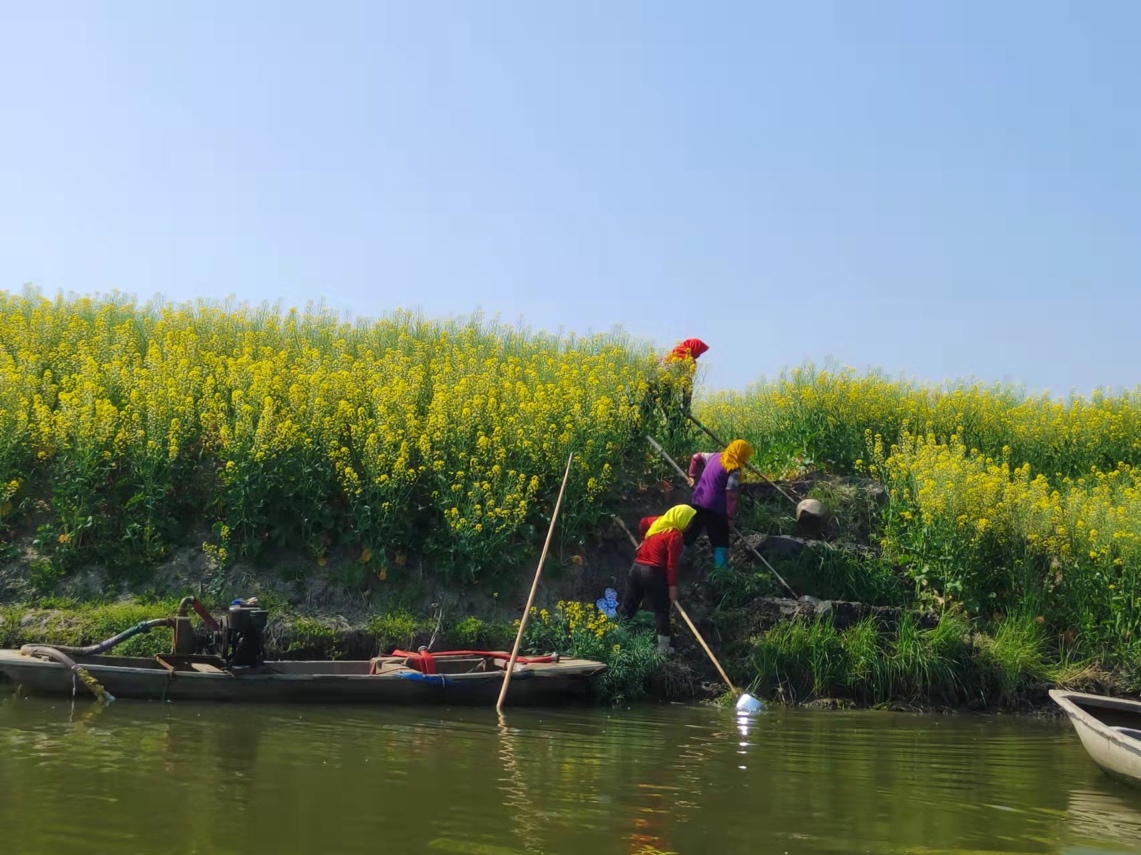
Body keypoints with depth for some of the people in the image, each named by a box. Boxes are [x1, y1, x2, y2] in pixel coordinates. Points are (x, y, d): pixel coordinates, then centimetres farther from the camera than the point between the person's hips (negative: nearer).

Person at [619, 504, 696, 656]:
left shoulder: (658, 522, 11)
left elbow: (644, 521, 34)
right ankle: (663, 648, 6)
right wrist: (673, 586, -14)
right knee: (661, 611, 3)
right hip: (654, 573, -7)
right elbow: (671, 564, -16)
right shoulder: (675, 536, -12)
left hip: (637, 568, 7)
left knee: (628, 607, 14)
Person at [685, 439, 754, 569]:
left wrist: (693, 476, 28)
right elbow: (730, 495, -16)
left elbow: (696, 457, 21)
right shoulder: (734, 471, -13)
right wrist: (731, 515, -8)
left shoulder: (715, 456, 8)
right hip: (715, 508, -6)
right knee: (720, 540, 6)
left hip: (697, 502, 6)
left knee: (688, 534, 15)